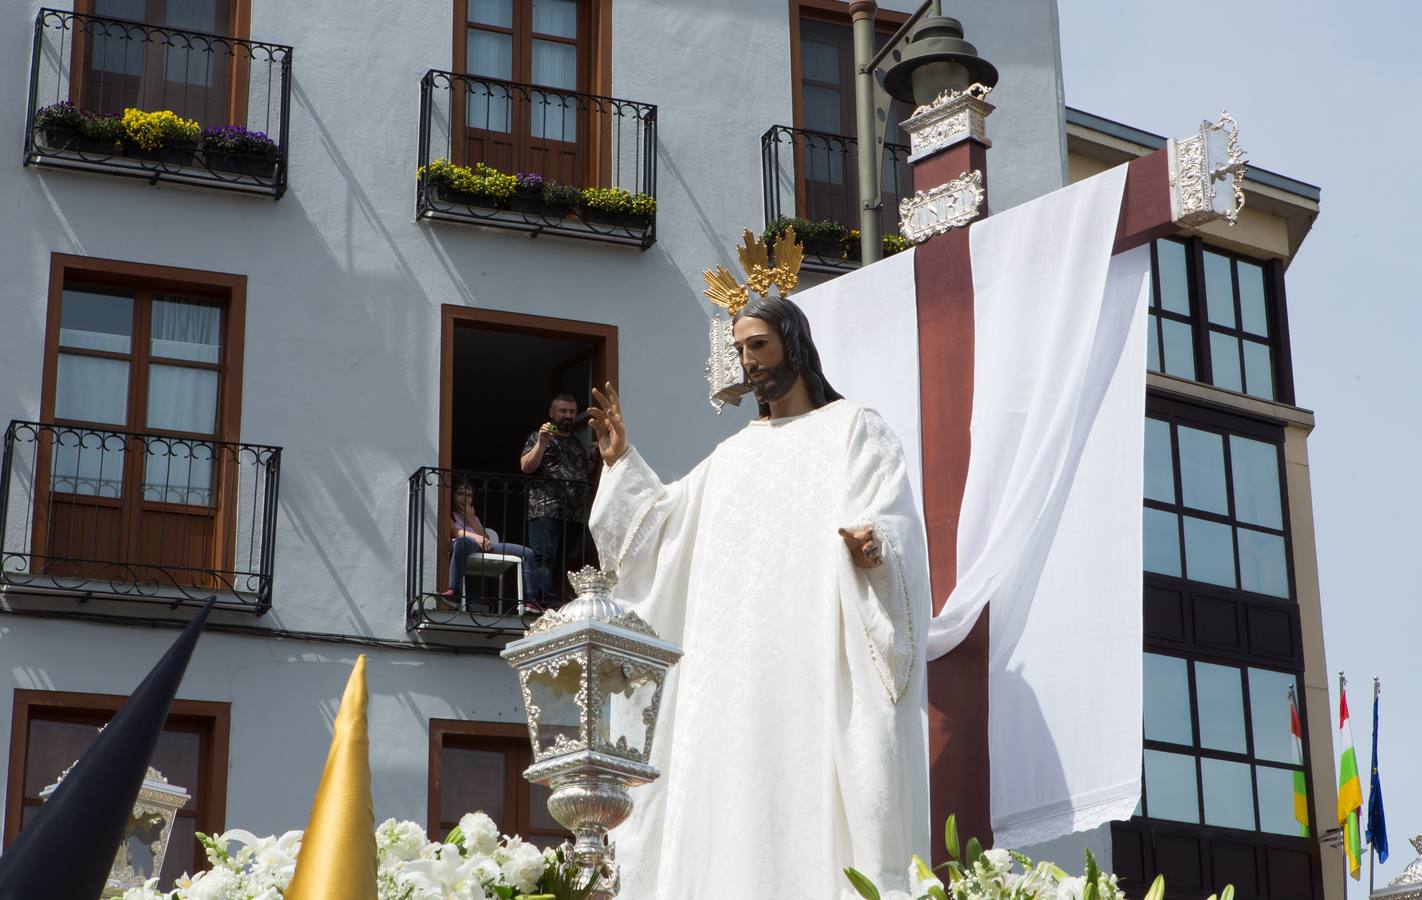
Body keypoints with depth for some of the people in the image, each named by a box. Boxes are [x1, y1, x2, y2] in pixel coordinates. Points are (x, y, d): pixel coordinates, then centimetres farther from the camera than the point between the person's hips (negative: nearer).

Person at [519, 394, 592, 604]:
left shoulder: (577, 443, 26)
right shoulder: (539, 438, 8)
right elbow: (526, 467, -7)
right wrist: (542, 443, -15)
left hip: (575, 515, 6)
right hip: (546, 512, -6)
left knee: (561, 563, 4)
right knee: (544, 559, -16)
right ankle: (546, 603, -23)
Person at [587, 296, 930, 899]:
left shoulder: (853, 429, 7)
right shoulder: (733, 454, 24)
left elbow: (893, 523, -6)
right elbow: (664, 525, 27)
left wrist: (872, 544, -28)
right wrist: (622, 461, 17)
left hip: (816, 657, -6)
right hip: (735, 664, 6)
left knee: (809, 784, -13)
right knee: (738, 792, -2)